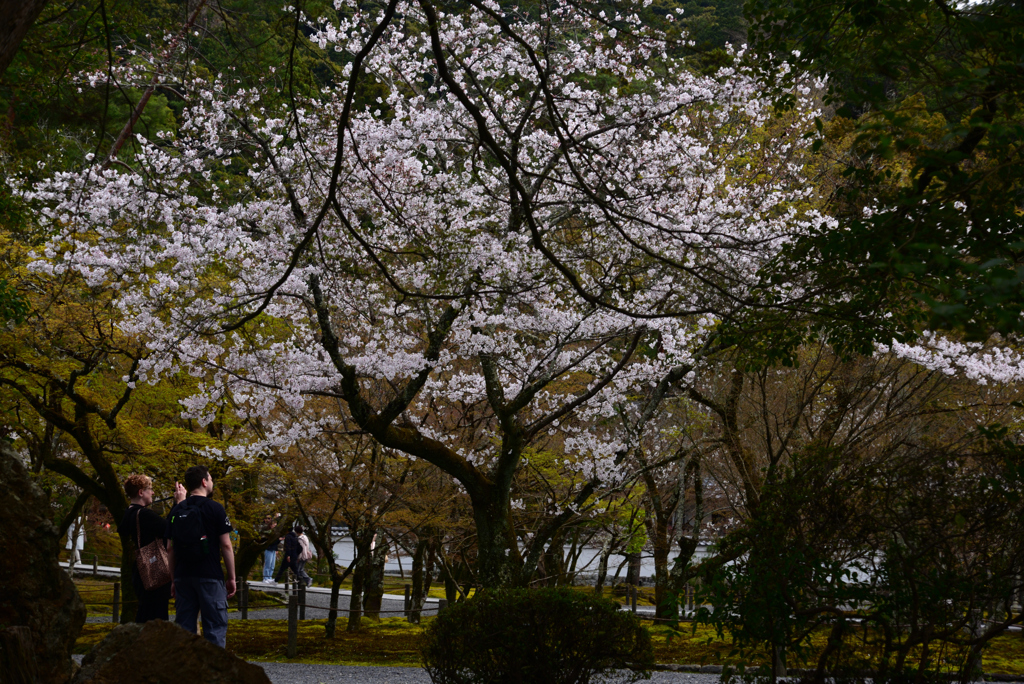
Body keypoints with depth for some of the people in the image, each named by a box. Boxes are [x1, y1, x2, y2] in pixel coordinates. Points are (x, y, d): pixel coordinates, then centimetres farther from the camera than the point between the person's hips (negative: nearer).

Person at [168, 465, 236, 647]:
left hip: (182, 577, 5)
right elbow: (226, 545, -7)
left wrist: (173, 579, 16)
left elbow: (171, 548, 10)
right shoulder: (215, 509, -5)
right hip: (210, 577, -5)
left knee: (184, 626, 9)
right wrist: (231, 577, 0)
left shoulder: (176, 511, 9)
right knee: (215, 626, -1)